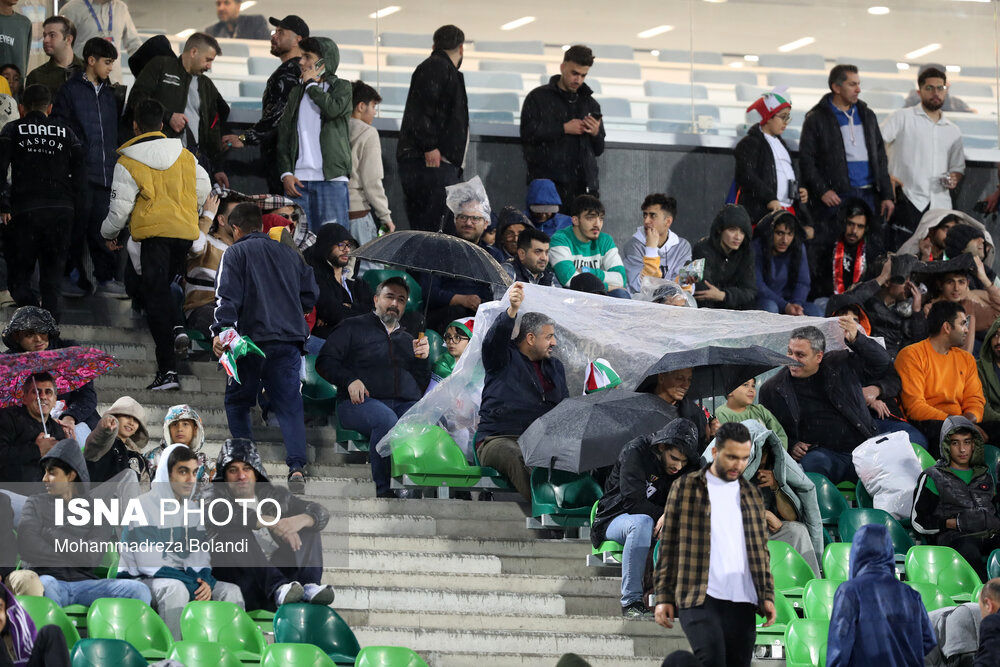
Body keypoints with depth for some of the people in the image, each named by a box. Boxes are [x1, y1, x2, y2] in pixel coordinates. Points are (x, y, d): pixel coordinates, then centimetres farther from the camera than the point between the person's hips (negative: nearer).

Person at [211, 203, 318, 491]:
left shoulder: (235, 253, 2)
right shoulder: (289, 254, 18)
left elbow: (228, 295, -12)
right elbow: (310, 295, 18)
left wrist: (220, 330, -22)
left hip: (253, 339, -4)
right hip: (289, 341, 4)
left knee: (237, 402, 13)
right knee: (289, 405, 1)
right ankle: (296, 466, -17)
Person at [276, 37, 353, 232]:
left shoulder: (341, 87, 7)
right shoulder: (296, 93, 19)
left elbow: (334, 108, -17)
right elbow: (284, 136, 14)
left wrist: (311, 84, -2)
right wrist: (286, 173, 2)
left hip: (332, 179, -4)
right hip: (299, 179, 4)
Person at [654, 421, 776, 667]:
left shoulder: (751, 494, 18)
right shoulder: (685, 488, 7)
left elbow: (761, 550, 19)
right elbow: (668, 546, 6)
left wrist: (767, 596, 8)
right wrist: (663, 597, -1)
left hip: (742, 602, 4)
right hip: (699, 600, -4)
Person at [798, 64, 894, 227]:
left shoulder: (867, 115, 18)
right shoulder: (816, 119, 2)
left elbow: (880, 157, 20)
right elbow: (806, 159, -2)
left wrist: (886, 195, 12)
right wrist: (821, 191, -14)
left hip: (870, 195, 5)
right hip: (837, 198, -5)